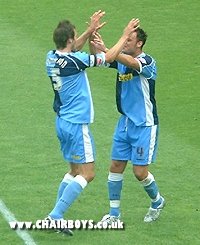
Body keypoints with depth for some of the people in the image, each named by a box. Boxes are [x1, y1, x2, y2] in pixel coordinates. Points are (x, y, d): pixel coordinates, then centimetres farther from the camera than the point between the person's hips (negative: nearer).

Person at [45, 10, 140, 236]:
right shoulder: (74, 61, -21)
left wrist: (90, 31, 18)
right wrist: (125, 35, 2)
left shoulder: (51, 58, 0)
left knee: (75, 170, 18)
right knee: (87, 173, -4)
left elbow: (72, 49, 24)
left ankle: (56, 216, 16)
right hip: (77, 124, -9)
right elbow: (109, 57, -11)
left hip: (62, 121, 9)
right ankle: (54, 217, -11)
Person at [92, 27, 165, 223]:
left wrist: (105, 49, -46)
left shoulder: (148, 62, -16)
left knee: (140, 172, -4)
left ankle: (157, 201, 24)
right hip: (125, 122, 6)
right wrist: (92, 36, -21)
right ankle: (114, 214, 12)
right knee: (116, 167, 4)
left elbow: (132, 63, -38)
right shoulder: (121, 60, 4)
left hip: (144, 125, -6)